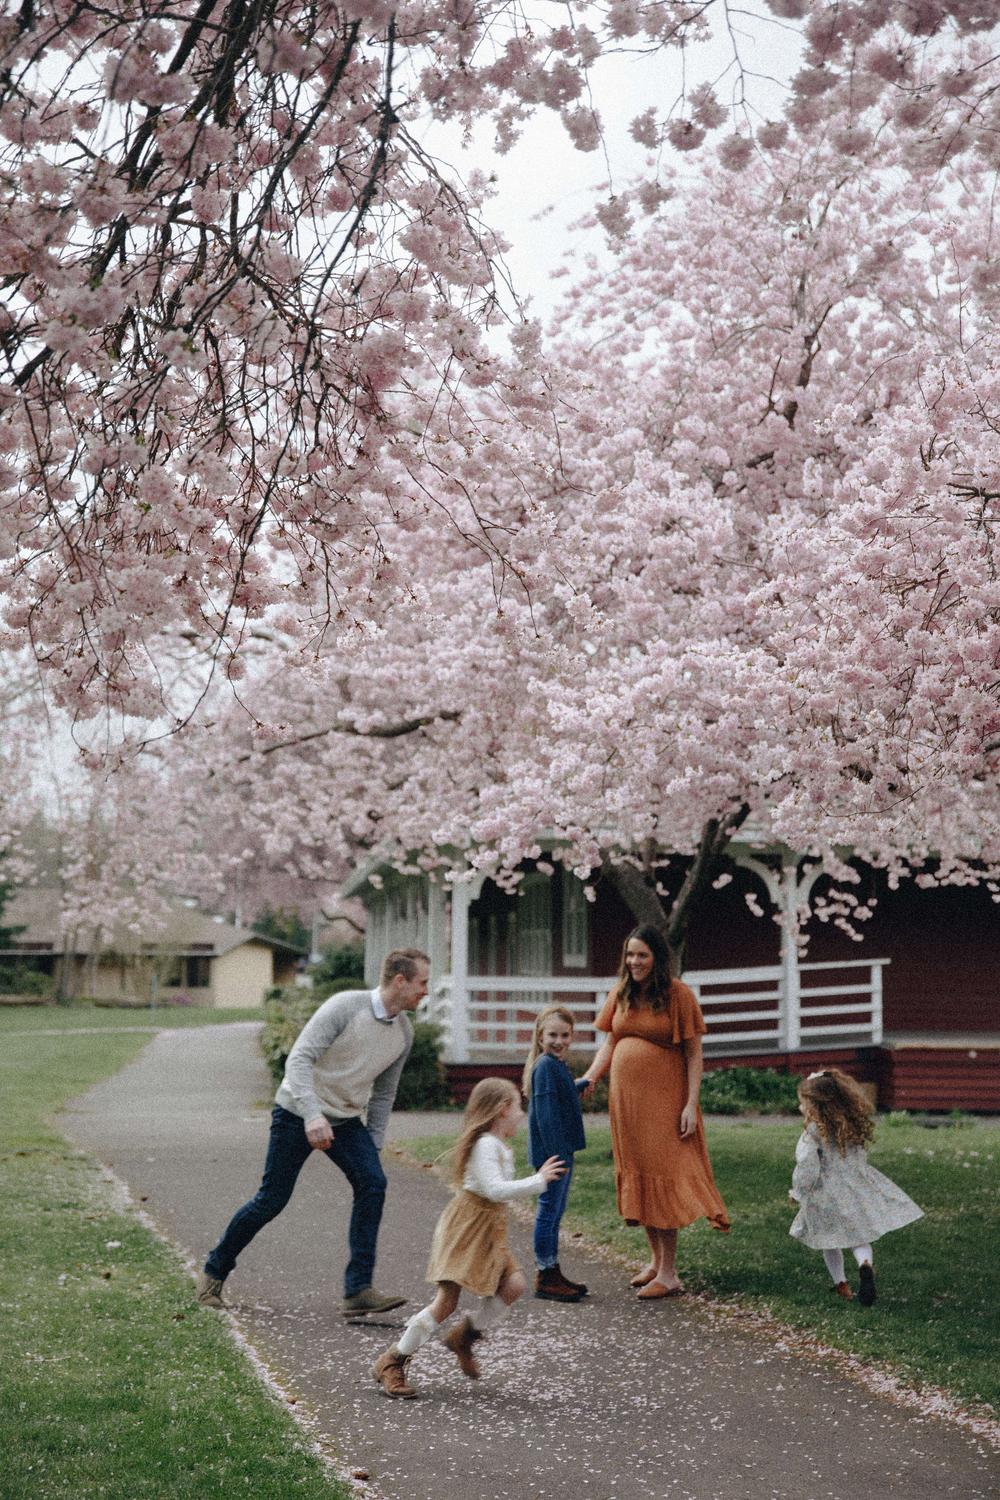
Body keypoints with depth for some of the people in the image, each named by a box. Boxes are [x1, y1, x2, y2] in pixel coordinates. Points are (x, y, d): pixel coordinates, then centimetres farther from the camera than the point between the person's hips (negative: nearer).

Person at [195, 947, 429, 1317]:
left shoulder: (404, 1033, 2)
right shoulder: (345, 1006, -20)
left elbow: (383, 1093, 14)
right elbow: (299, 1059, -26)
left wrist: (373, 1147, 11)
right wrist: (312, 1114, -39)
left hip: (347, 1120, 6)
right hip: (298, 1113, -6)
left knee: (372, 1184, -17)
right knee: (271, 1200, -1)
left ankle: (358, 1290, -15)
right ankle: (213, 1273, 21)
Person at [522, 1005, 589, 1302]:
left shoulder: (557, 1065, 14)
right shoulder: (546, 1066, -16)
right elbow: (546, 1114, -21)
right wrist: (558, 1155, -22)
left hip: (561, 1151, 10)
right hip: (551, 1152, -10)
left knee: (554, 1211, 15)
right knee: (549, 1210, -4)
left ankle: (551, 1273, 24)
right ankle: (545, 1278, 3)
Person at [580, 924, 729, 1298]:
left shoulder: (678, 994, -8)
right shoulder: (621, 994, 7)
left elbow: (694, 1054, -8)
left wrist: (691, 1104, -14)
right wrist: (587, 1078, -1)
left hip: (663, 1099, -6)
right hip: (625, 1098, 6)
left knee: (662, 1178, -6)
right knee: (637, 1176, 11)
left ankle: (669, 1274, -2)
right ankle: (656, 1259, 25)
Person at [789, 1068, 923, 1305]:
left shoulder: (813, 1133, -18)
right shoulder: (850, 1124, 0)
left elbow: (807, 1169, -19)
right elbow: (860, 1158, 11)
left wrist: (797, 1193, -3)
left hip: (826, 1194, -4)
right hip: (856, 1187, 4)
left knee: (830, 1242, 16)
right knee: (858, 1237, 10)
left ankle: (840, 1284, 23)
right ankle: (865, 1264, -19)